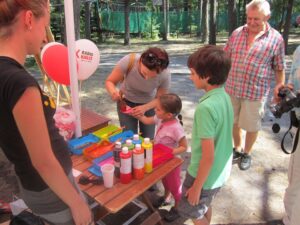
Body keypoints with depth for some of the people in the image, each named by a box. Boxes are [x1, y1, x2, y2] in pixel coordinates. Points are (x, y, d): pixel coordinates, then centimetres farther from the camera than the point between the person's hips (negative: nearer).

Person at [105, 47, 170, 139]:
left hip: (148, 104, 1)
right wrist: (114, 92, -42)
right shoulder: (129, 61, -33)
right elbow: (110, 82, -20)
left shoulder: (165, 75, -30)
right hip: (126, 101, 0)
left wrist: (145, 108, -31)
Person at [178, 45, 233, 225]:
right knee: (206, 206, 30)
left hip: (205, 174, -7)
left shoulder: (206, 107, -31)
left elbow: (208, 157, -27)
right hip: (221, 171, 8)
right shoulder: (225, 97, -6)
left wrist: (196, 187, -14)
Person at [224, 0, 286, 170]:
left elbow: (279, 67, 1)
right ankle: (237, 149, 39)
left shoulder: (276, 38, -4)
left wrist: (280, 86, -3)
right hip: (232, 88, 3)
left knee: (251, 126, 9)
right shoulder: (237, 33, 4)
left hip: (256, 92, -3)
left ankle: (247, 154, 32)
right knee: (235, 122, 17)